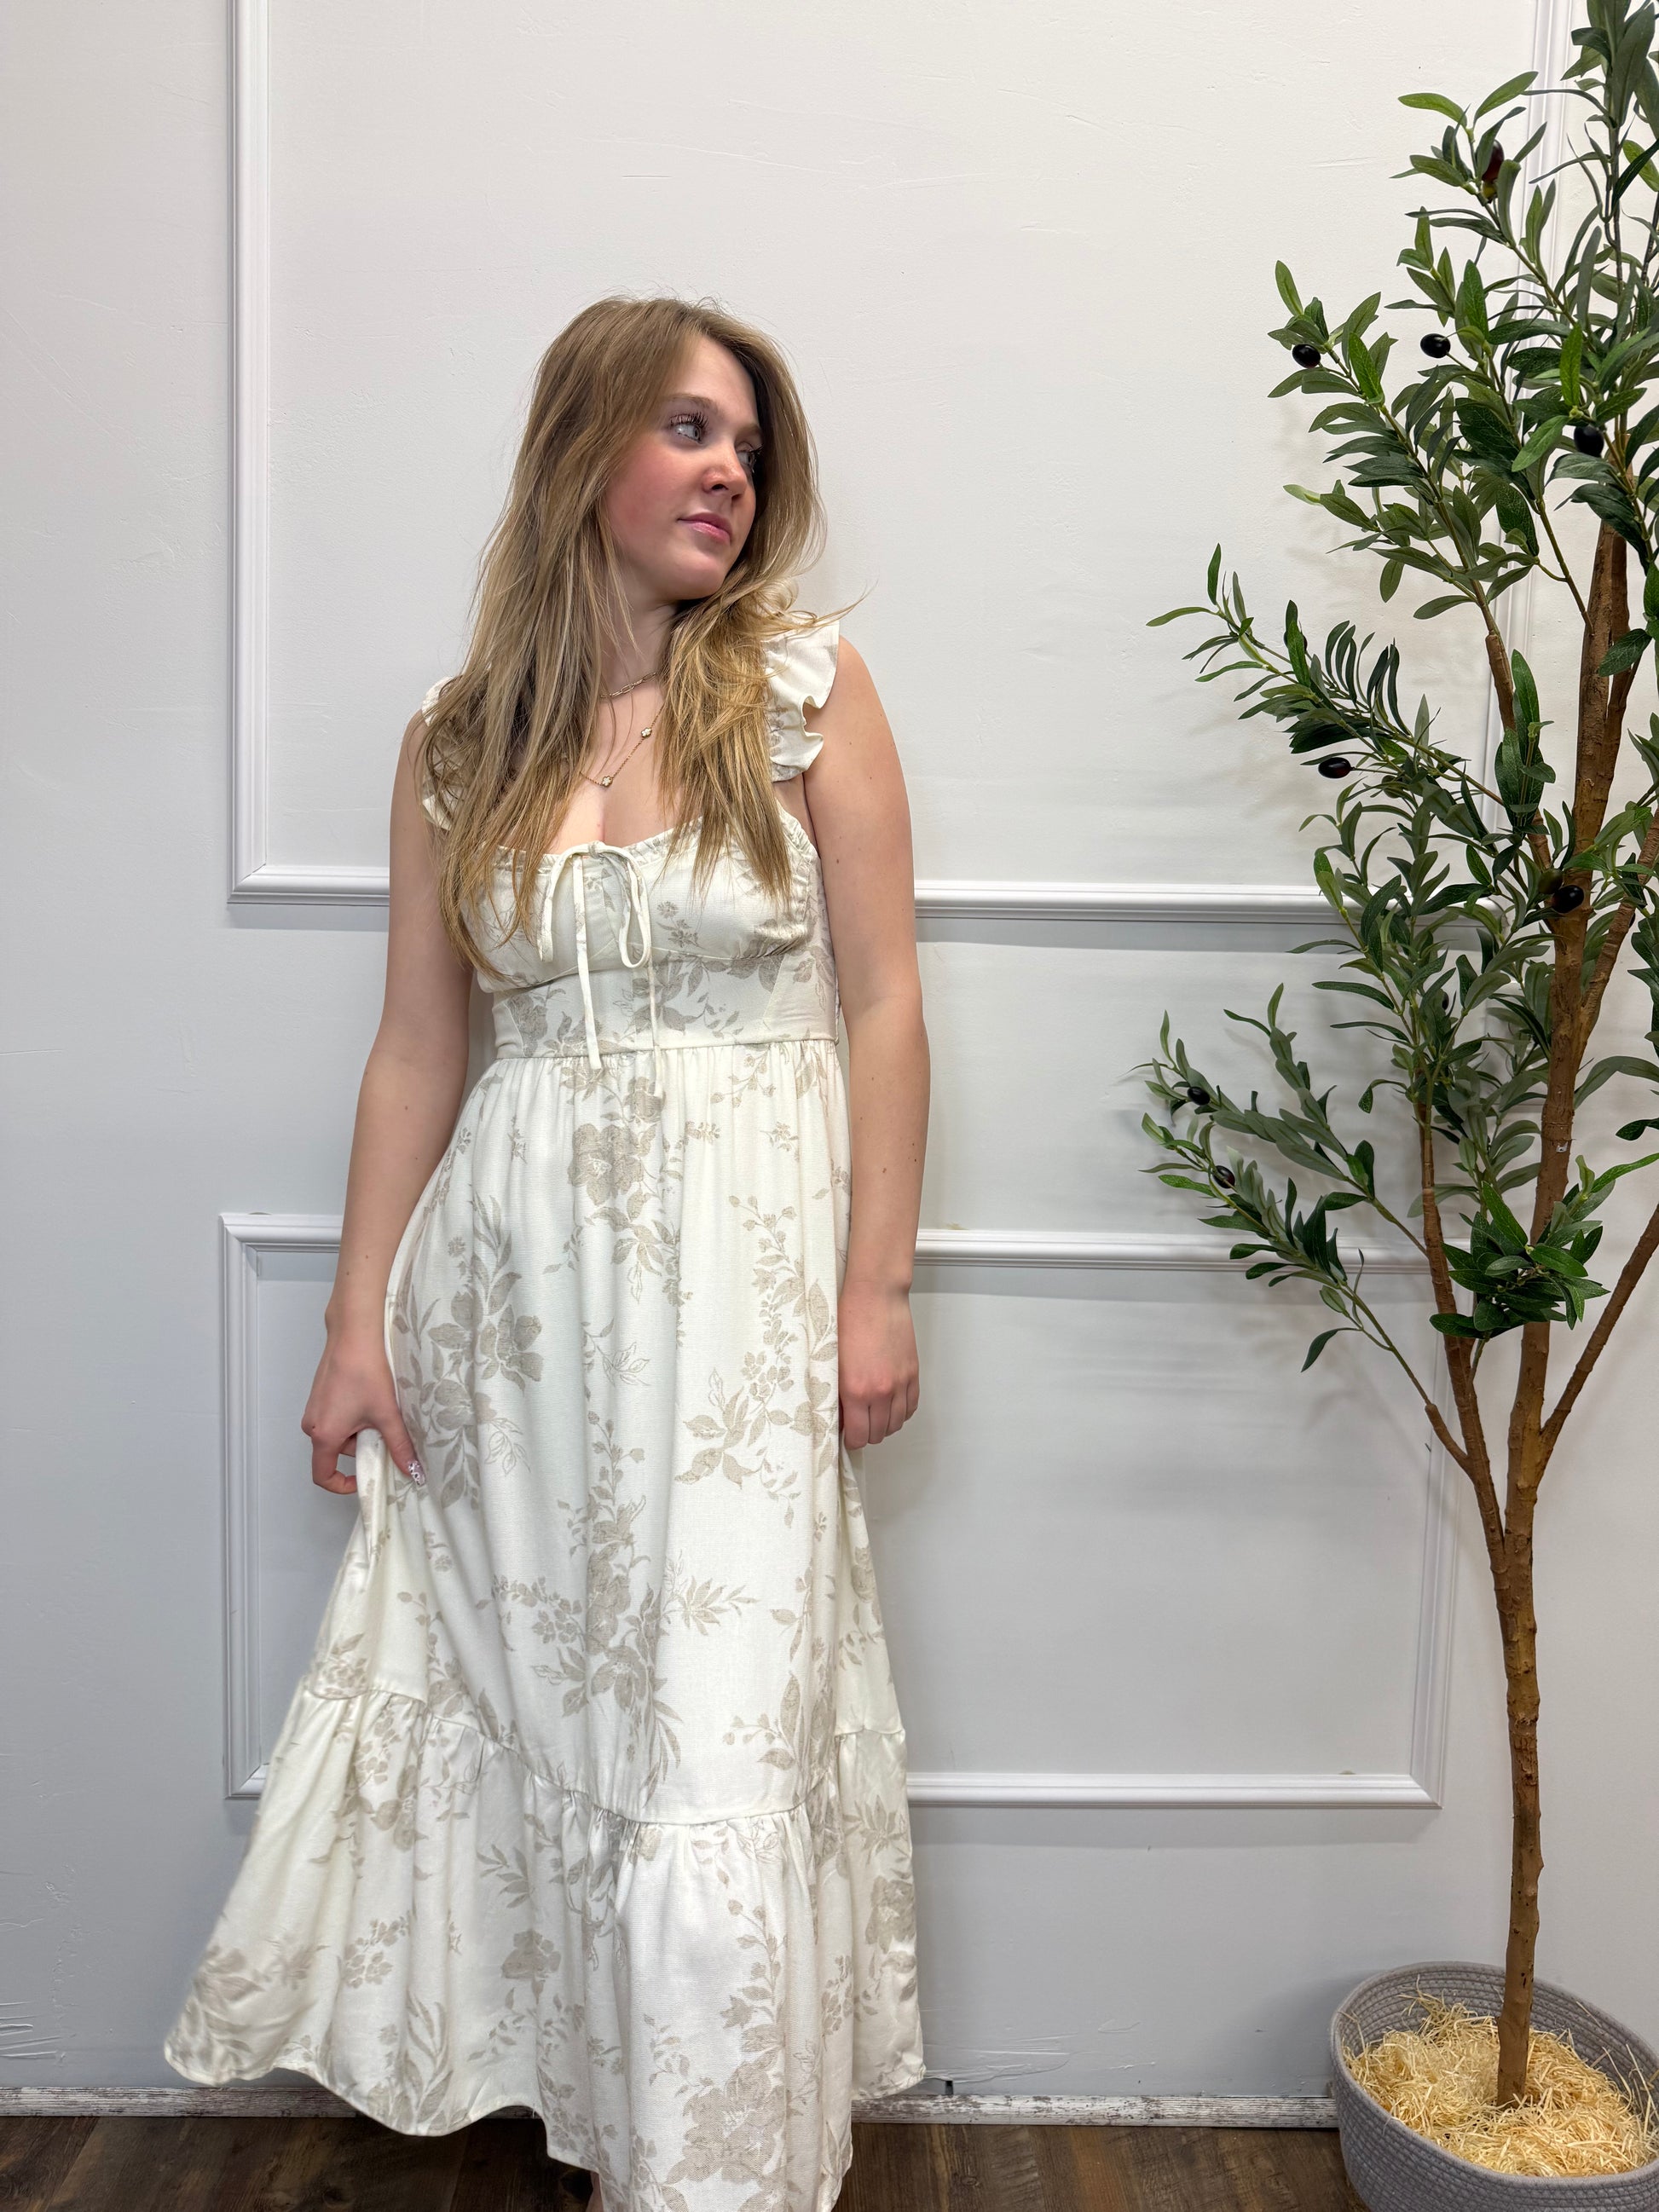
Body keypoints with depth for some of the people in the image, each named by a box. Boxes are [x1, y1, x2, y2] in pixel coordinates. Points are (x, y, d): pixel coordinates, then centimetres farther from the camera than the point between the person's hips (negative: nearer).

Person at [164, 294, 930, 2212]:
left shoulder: (805, 685, 0)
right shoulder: (457, 743, 6)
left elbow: (882, 1005, -2)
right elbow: (416, 1050, 7)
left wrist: (877, 1289, -7)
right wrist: (358, 1322, 4)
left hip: (742, 1261, -2)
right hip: (511, 1272, 3)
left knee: (720, 1724, 0)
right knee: (519, 1693, 12)